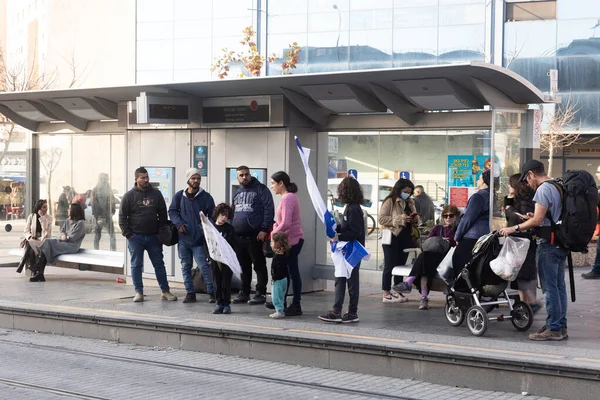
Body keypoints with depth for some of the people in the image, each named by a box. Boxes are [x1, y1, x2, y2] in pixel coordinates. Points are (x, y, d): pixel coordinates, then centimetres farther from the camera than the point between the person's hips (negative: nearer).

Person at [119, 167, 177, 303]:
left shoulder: (156, 194, 7)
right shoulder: (129, 196, -1)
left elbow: (163, 214, 11)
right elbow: (122, 217, 0)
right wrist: (128, 234, -8)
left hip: (153, 236, 2)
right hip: (136, 237, -2)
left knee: (159, 264, 4)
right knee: (136, 265, 2)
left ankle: (165, 291, 9)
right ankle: (139, 292, 9)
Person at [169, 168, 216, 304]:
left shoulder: (206, 197, 1)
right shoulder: (179, 196, 6)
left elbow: (212, 216, 4)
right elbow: (172, 211, 9)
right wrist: (178, 223, -8)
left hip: (199, 239, -3)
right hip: (183, 238, 3)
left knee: (204, 266, -6)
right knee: (186, 266, 7)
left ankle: (211, 292, 3)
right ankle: (190, 293, 15)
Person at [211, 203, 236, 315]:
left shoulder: (229, 229, 2)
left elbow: (231, 246, -4)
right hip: (215, 259, 2)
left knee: (226, 282, -2)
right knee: (217, 282, 3)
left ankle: (227, 304, 7)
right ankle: (219, 303, 13)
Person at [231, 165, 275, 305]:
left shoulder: (261, 189, -3)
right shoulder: (237, 193, 19)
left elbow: (269, 210, -10)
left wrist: (264, 230, -16)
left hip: (255, 236, -7)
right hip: (238, 237, 7)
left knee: (259, 266, -2)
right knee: (243, 266, 11)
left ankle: (261, 294, 2)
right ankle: (244, 293, 18)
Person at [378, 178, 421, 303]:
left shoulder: (410, 202, 15)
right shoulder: (389, 202, -7)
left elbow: (415, 219, 25)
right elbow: (381, 218, -15)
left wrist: (416, 219, 0)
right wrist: (400, 219, -21)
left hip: (405, 237, 7)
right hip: (392, 237, -7)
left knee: (400, 265, 10)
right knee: (390, 265, -3)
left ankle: (398, 292, 17)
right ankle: (386, 294, 0)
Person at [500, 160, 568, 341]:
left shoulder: (543, 189, -14)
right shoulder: (559, 186, 15)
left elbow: (538, 221, -19)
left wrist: (514, 228, -12)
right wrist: (535, 217, 19)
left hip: (548, 244, -10)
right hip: (561, 243, 10)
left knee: (549, 287, -5)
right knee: (559, 286, 12)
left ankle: (553, 329, -3)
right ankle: (561, 326, 17)